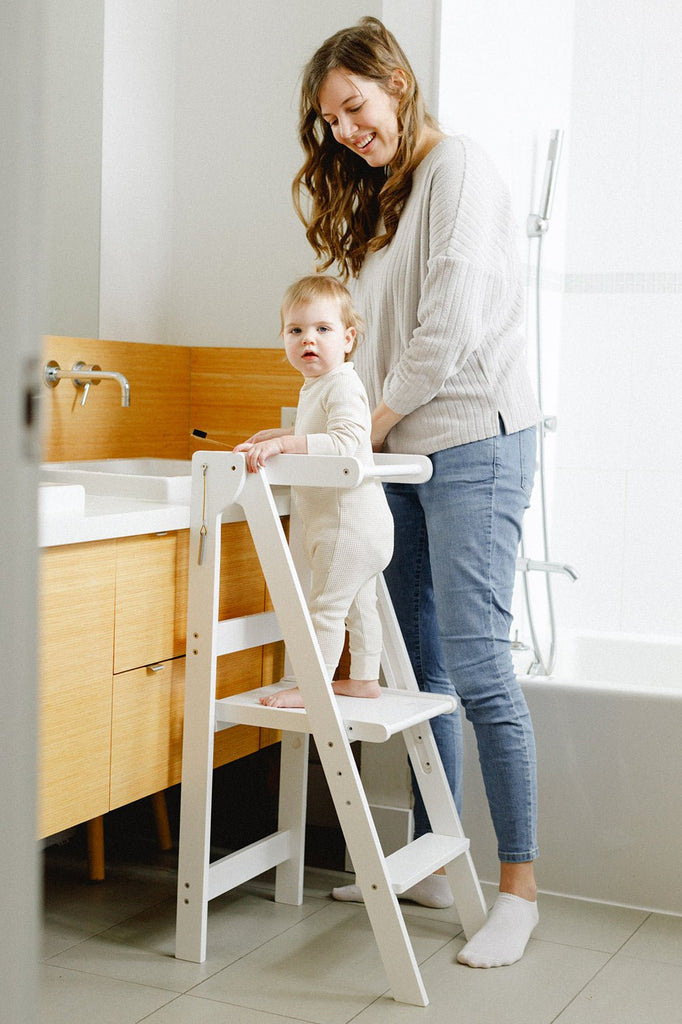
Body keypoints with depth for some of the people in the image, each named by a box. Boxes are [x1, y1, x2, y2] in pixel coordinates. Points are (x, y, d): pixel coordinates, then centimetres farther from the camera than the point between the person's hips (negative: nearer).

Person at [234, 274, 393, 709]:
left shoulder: (342, 385, -18)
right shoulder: (315, 387, 15)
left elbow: (347, 441, -34)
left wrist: (284, 443, -37)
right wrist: (280, 436, 26)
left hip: (350, 520, -11)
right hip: (351, 521, 11)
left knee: (327, 604, -6)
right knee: (358, 603, 19)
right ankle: (364, 678, 30)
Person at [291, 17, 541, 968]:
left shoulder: (457, 165, -3)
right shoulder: (371, 198, 22)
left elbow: (455, 323, -13)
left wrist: (377, 420, -6)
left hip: (474, 441, -8)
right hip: (403, 453, 8)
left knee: (476, 665, -10)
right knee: (420, 667, 8)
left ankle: (519, 888, -3)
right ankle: (432, 862, 17)